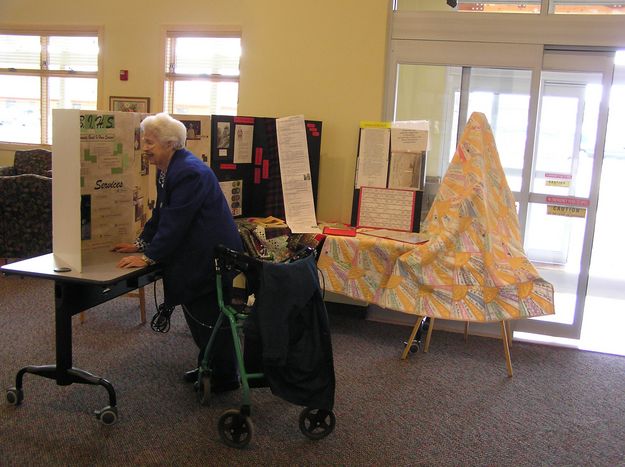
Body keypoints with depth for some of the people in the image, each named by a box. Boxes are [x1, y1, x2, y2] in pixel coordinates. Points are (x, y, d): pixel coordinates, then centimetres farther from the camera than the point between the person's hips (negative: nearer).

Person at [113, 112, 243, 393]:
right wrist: (140, 244, 10)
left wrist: (148, 257, -22)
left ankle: (226, 377, 16)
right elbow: (160, 214, 15)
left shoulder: (189, 172, -23)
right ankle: (209, 366, 34)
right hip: (196, 256, 10)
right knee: (196, 313, 18)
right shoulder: (166, 170, 9)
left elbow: (175, 222, -25)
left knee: (211, 318, 0)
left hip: (212, 256, -10)